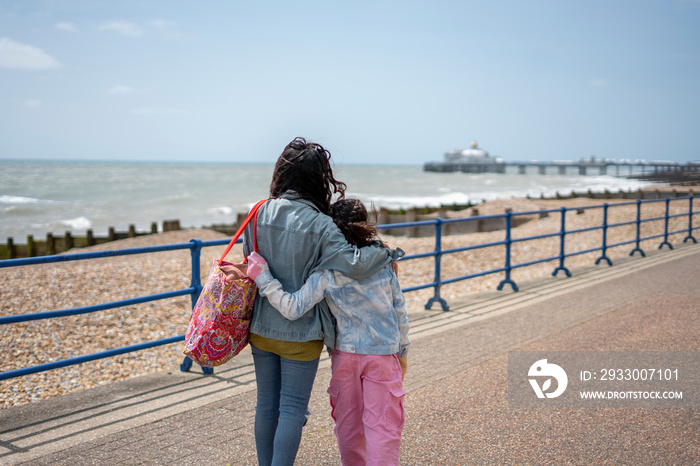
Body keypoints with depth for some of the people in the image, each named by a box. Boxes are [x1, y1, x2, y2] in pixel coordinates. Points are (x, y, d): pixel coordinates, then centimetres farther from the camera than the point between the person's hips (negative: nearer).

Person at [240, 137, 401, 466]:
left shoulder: (259, 214, -4)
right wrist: (385, 253, -10)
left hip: (262, 328, 5)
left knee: (266, 404, 18)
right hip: (300, 334, -5)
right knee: (292, 408, 5)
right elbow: (352, 264, -27)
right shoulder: (319, 225, -18)